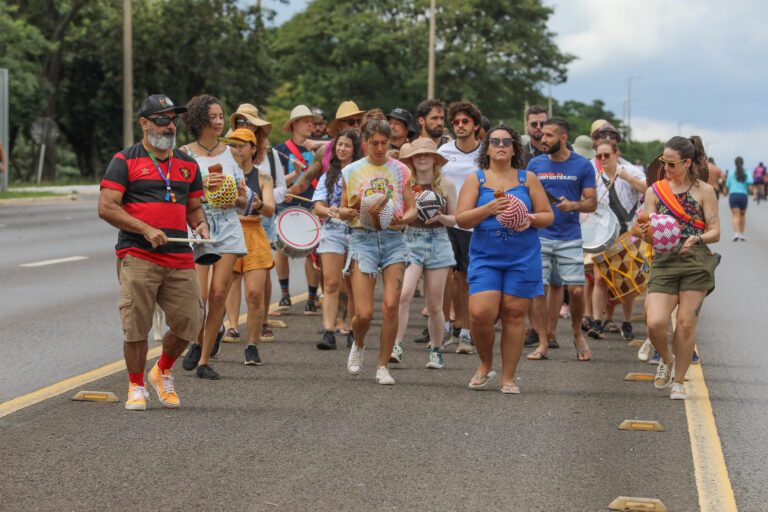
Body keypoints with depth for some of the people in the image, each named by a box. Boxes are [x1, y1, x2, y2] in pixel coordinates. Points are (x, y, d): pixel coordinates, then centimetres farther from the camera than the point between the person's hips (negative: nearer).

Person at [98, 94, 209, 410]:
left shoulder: (187, 165, 17)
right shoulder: (125, 161, 1)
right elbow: (107, 208, -6)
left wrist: (200, 224, 2)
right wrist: (146, 230, -14)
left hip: (180, 258, 4)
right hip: (137, 257, -4)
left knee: (188, 324, -1)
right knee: (136, 325, -4)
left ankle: (163, 372, 26)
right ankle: (136, 388, 13)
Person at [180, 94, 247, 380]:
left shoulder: (229, 153, 10)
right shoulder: (185, 154, -1)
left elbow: (243, 199, 15)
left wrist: (233, 199, -7)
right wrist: (202, 185, -19)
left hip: (228, 230, 3)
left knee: (219, 294, -3)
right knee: (199, 295, -11)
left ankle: (204, 360, 8)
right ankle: (201, 341, 20)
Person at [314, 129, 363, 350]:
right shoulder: (328, 176, 14)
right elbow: (318, 207, 4)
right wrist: (328, 211, -18)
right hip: (332, 231, 1)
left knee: (354, 286, 5)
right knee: (331, 283, -9)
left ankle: (353, 333, 14)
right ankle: (328, 332, -15)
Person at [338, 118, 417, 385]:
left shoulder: (400, 170, 10)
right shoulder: (351, 171, 8)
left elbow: (412, 209, 11)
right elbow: (342, 211, 12)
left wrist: (403, 218, -11)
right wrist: (351, 212, -11)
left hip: (393, 238, 1)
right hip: (363, 238, -1)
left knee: (391, 306, -10)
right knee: (364, 313, -8)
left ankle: (383, 366, 4)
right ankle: (358, 345, 26)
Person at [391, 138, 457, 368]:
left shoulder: (446, 184, 3)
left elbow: (455, 218, 8)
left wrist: (440, 217, -11)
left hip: (438, 242, 1)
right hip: (410, 240, 0)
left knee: (434, 305, 5)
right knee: (404, 295, -20)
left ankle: (435, 351, 20)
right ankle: (396, 346, -18)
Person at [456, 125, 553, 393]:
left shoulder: (527, 178, 9)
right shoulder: (475, 179, 6)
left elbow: (548, 216, 10)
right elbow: (461, 219, -2)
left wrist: (531, 219, -11)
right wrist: (489, 208, -17)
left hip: (523, 258, 1)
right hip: (485, 257, -1)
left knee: (514, 314, 0)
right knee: (480, 313, -13)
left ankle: (508, 378, 9)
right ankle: (485, 364, 13)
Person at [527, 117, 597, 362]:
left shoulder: (583, 165, 1)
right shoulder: (535, 164, 6)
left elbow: (592, 202, 1)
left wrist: (572, 205, -18)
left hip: (570, 238, -2)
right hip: (539, 236, 2)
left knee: (576, 290, -6)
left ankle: (577, 334, 19)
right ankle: (542, 344, 5)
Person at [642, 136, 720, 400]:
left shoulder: (704, 191, 3)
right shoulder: (655, 191, 8)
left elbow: (715, 231, 1)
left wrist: (696, 239, -19)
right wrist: (645, 230, -18)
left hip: (696, 262, -1)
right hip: (664, 262, 1)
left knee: (686, 323, -3)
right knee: (655, 323, -13)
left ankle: (679, 381, 14)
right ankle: (666, 360, 19)